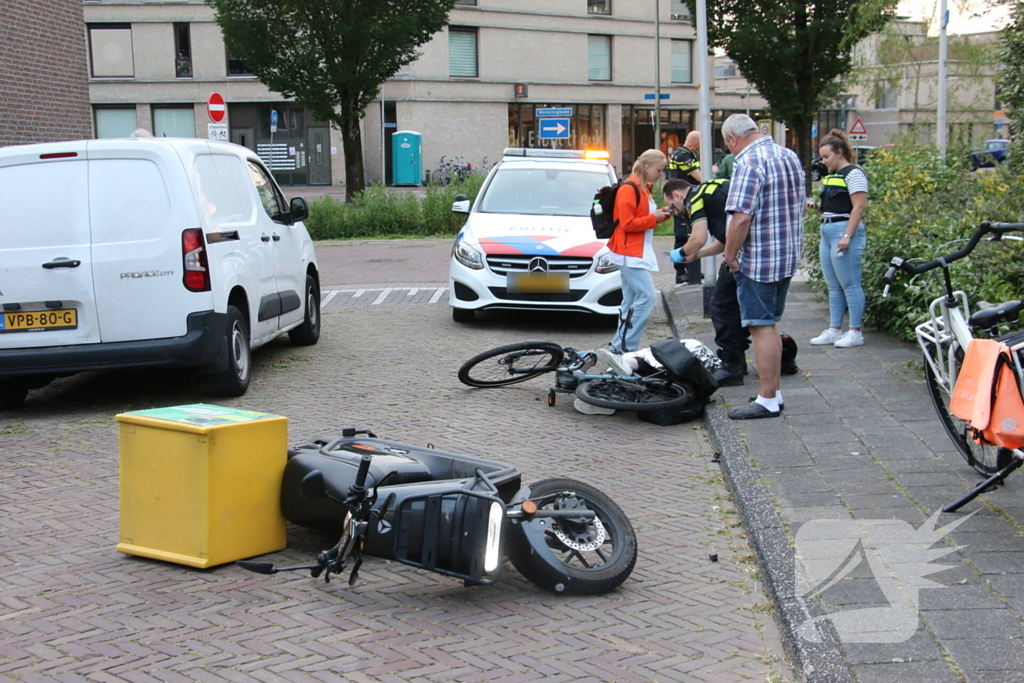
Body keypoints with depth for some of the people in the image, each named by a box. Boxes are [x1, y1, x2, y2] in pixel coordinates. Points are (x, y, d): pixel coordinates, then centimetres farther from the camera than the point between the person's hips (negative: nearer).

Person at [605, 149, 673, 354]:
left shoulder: (644, 188, 17)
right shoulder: (629, 189, -14)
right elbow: (627, 223, -19)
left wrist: (663, 214, 6)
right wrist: (654, 218, -14)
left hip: (639, 252, 11)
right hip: (629, 252, -11)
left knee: (631, 300, 11)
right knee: (646, 296, -15)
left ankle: (619, 347, 14)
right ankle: (626, 346, -14)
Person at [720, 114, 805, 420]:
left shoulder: (749, 162, -17)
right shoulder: (790, 156, 12)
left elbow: (741, 217, -24)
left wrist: (730, 254, -12)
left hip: (758, 259, -9)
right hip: (788, 256, 9)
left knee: (761, 327, -3)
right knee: (769, 325, 17)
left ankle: (767, 400, 1)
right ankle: (773, 391, 24)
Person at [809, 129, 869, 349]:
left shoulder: (853, 174, -10)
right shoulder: (831, 176, 17)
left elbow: (858, 207, -15)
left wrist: (847, 236, -21)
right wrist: (816, 205, 7)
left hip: (844, 231, -9)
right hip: (827, 232, 10)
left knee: (850, 284, -6)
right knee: (833, 287, 11)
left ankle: (855, 332, -1)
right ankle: (834, 330, 16)